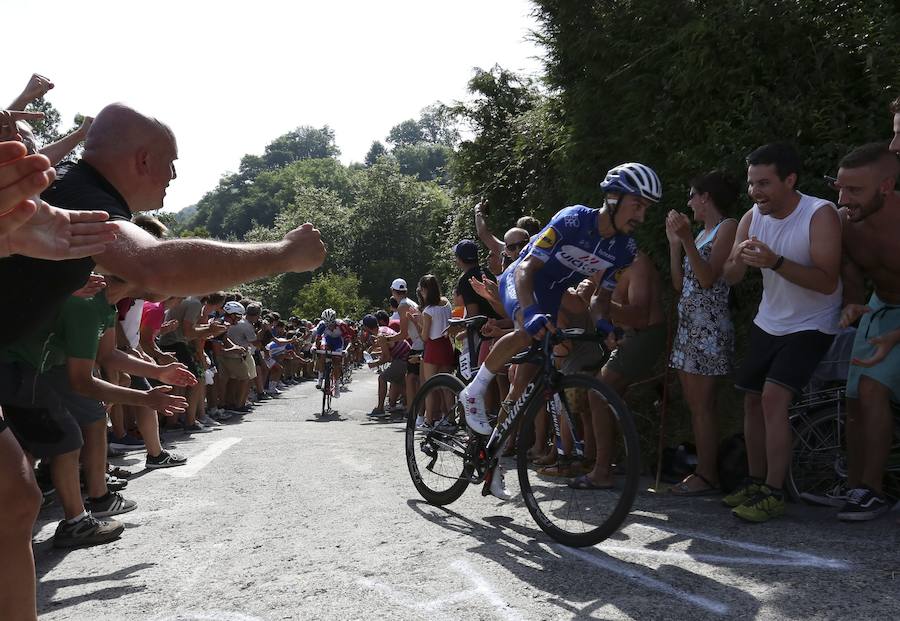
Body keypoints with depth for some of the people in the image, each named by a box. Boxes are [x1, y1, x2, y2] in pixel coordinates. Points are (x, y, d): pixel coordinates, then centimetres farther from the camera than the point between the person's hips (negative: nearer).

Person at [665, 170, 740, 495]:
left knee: (703, 405, -7)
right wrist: (675, 241, 12)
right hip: (688, 324, 9)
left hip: (708, 326, -9)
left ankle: (708, 476, -2)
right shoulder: (702, 234, 21)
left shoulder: (728, 227, -4)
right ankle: (701, 468, 14)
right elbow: (680, 283, 14)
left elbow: (709, 278, -15)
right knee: (695, 404, 8)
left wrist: (686, 240, -21)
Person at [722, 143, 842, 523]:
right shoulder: (753, 218, -3)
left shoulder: (820, 214, -20)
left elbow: (828, 282, -27)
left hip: (811, 327, -6)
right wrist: (740, 260, -27)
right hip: (768, 324, 6)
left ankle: (773, 495, -11)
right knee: (753, 400, 8)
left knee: (774, 397, -20)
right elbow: (730, 278, -4)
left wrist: (775, 262, -38)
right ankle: (756, 483, 23)